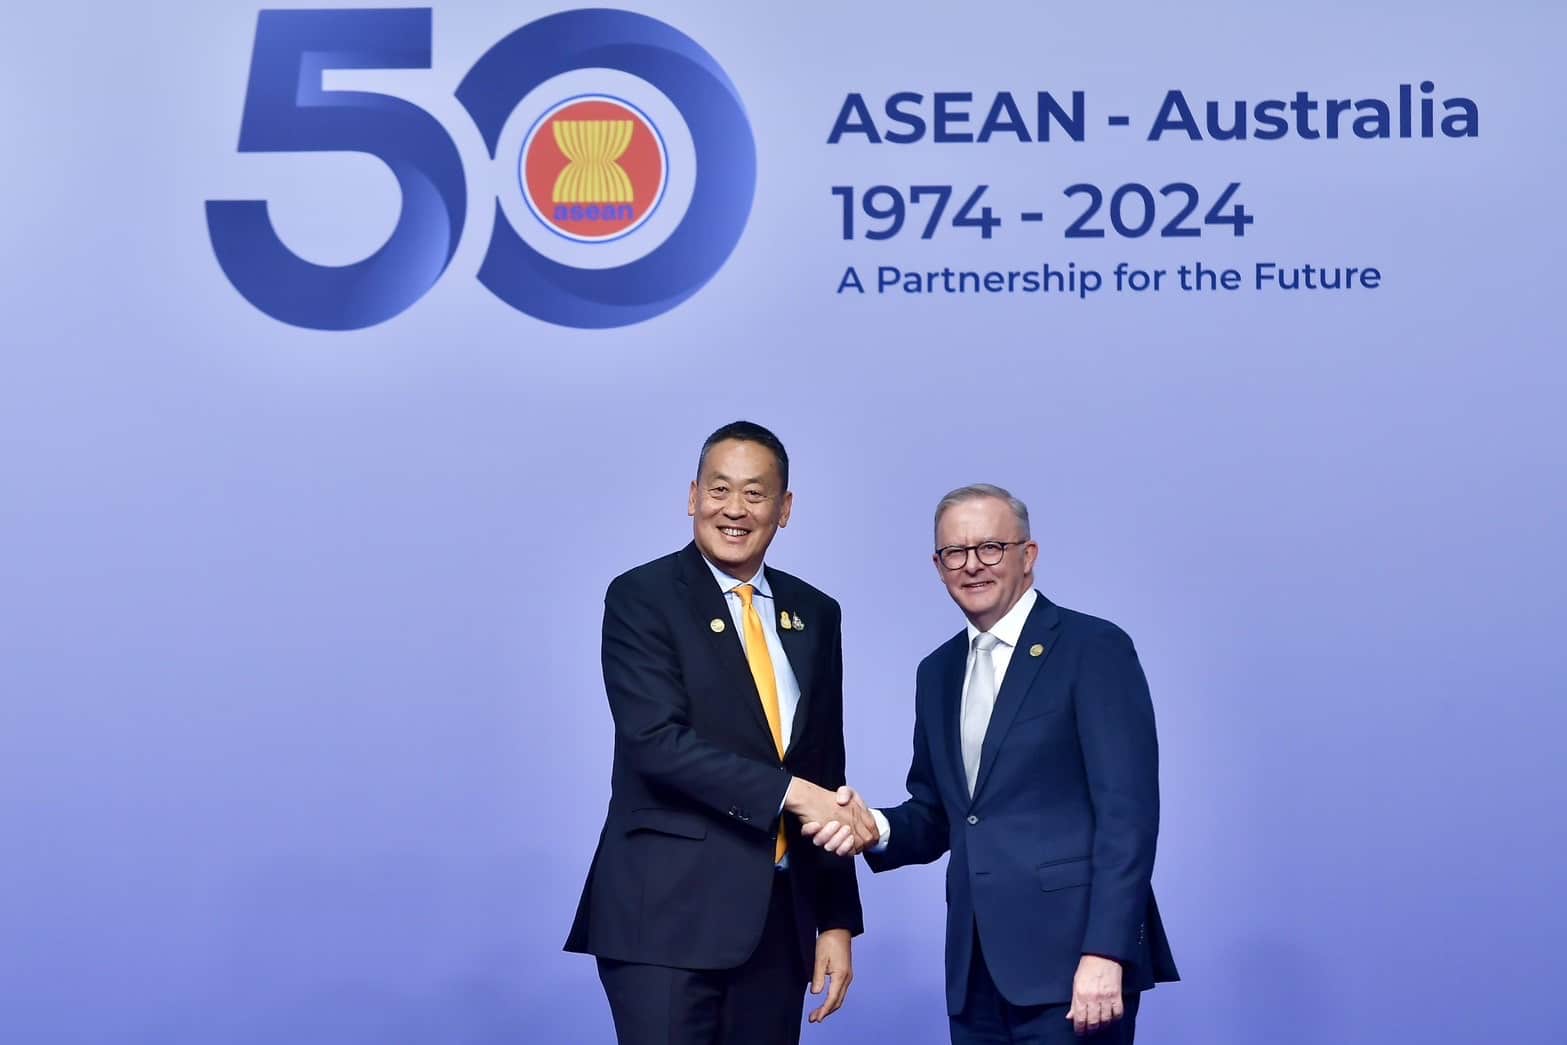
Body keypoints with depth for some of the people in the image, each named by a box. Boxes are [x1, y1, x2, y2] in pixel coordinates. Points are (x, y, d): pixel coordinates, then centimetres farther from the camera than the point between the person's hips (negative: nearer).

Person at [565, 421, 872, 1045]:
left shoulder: (815, 615, 13)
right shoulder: (641, 597, -3)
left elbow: (826, 776, 14)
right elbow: (657, 741, -16)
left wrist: (838, 919, 11)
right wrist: (789, 793, -20)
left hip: (780, 917, 5)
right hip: (669, 916, -5)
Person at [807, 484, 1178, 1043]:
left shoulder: (1094, 648, -6)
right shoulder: (938, 671, 15)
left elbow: (1127, 810, -12)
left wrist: (1105, 952, -19)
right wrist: (876, 827, -3)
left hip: (1072, 959, -6)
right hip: (977, 970, 6)